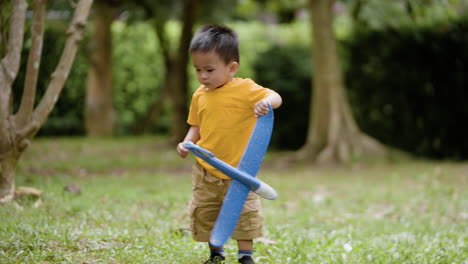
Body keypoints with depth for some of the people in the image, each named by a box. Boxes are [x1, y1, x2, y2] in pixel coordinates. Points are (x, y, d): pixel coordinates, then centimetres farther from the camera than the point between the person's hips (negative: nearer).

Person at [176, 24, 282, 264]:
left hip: (239, 171, -4)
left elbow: (275, 97, -20)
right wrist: (187, 143, -4)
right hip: (205, 172, 5)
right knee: (204, 214, 10)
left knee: (244, 214, -2)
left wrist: (267, 102, -42)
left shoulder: (245, 89, -12)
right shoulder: (200, 95, 4)